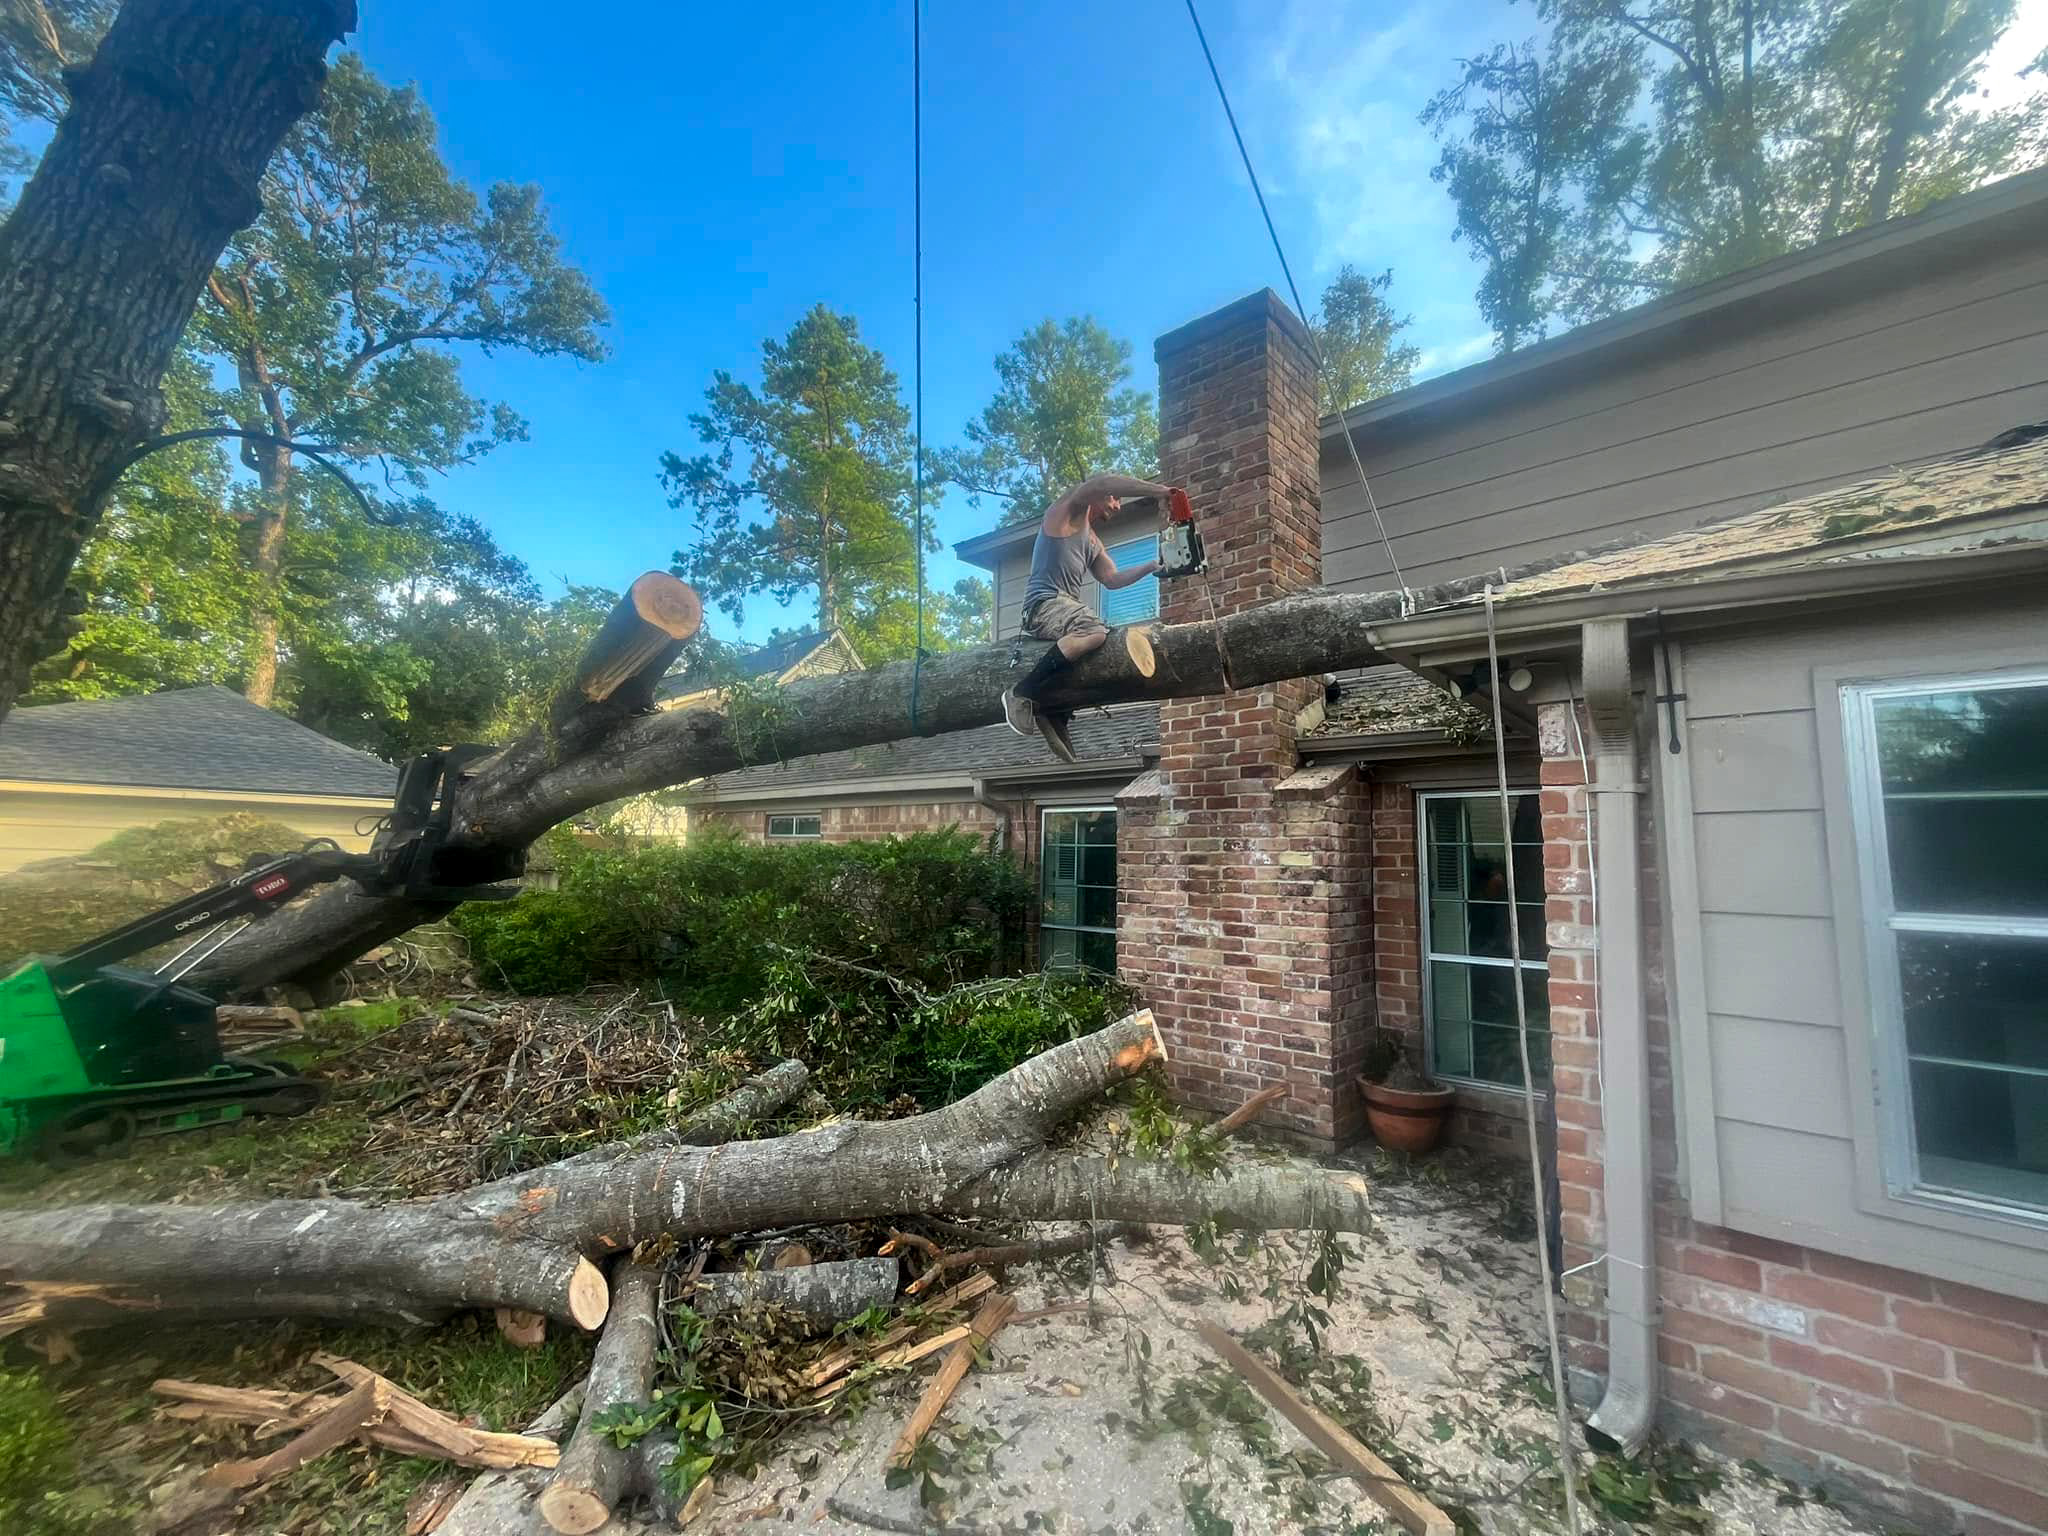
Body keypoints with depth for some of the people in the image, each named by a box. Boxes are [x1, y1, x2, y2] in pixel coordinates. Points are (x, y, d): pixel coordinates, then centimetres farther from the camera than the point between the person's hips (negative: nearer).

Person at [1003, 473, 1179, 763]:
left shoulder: (1094, 543, 30)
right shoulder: (1066, 510, 5)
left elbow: (1112, 579, 26)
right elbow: (1103, 482, -13)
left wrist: (1152, 565, 16)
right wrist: (1160, 491, -13)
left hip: (1067, 606, 10)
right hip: (1044, 603, -10)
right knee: (1095, 631, -35)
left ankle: (1055, 713, -1)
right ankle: (1021, 694, -28)